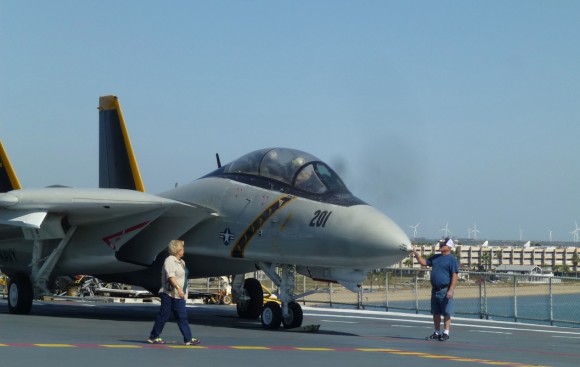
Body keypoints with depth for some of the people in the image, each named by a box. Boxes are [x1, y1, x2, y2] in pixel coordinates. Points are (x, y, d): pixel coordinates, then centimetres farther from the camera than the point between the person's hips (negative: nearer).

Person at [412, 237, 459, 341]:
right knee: (435, 313, 12)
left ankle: (446, 333, 3)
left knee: (446, 313, -2)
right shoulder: (435, 257, 14)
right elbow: (424, 262, 21)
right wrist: (416, 254, 5)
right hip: (435, 290, 7)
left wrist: (451, 290, -19)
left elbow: (454, 276, -13)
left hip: (445, 290, -7)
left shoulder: (452, 259, -8)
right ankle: (437, 332, 20)